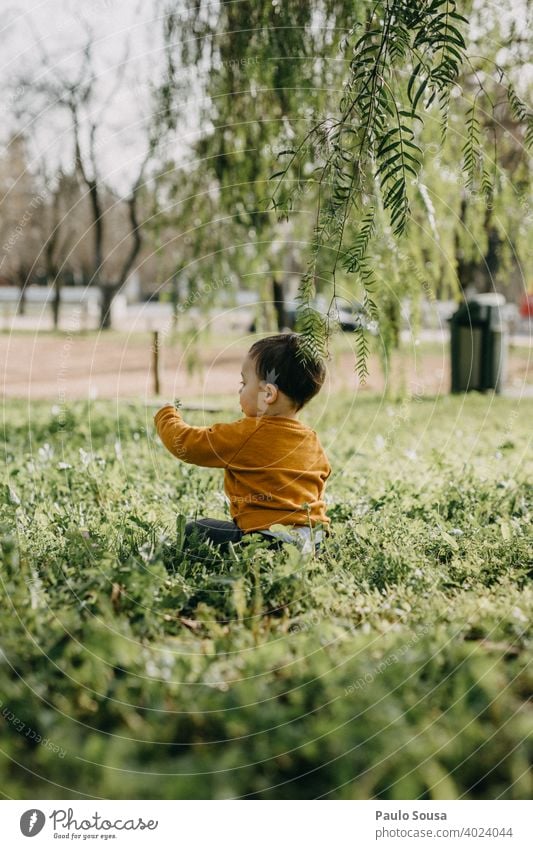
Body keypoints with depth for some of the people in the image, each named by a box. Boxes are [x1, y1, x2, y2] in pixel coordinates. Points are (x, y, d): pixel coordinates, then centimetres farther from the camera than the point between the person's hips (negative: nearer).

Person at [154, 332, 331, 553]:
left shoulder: (245, 436, -11)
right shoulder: (313, 441, 9)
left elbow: (185, 444, -4)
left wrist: (166, 415, 17)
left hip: (269, 539, -7)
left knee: (193, 532, 2)